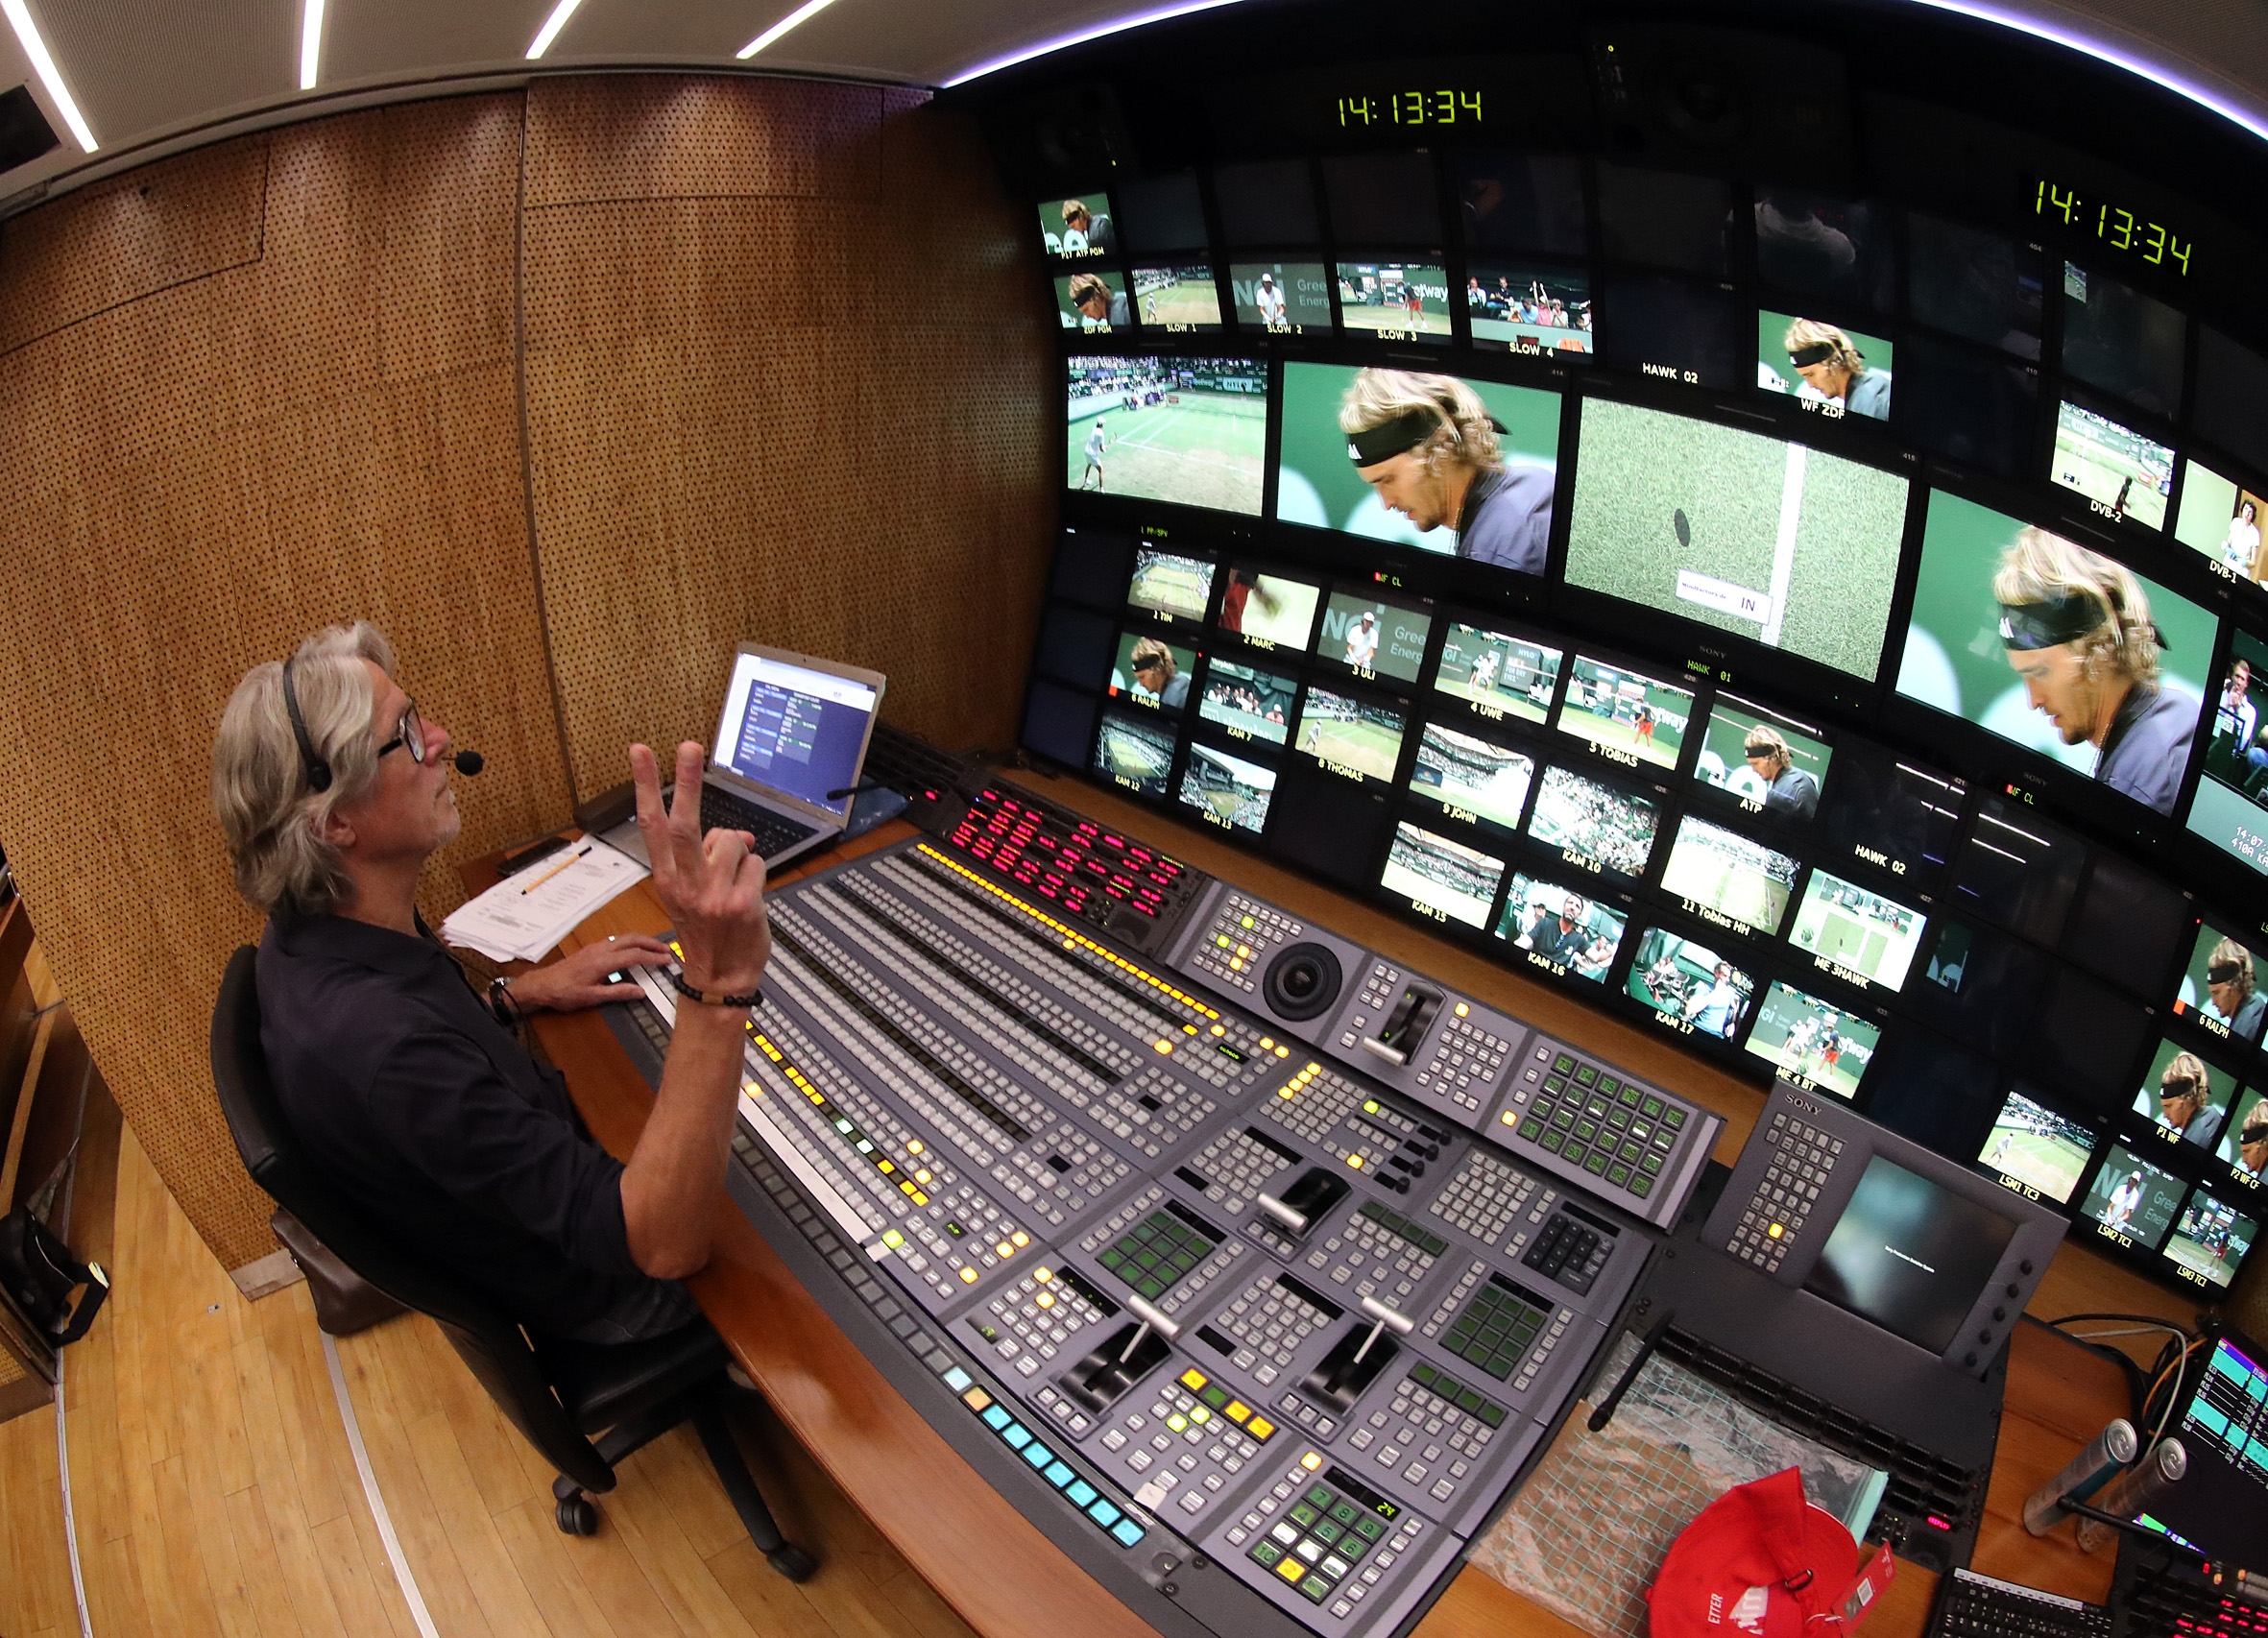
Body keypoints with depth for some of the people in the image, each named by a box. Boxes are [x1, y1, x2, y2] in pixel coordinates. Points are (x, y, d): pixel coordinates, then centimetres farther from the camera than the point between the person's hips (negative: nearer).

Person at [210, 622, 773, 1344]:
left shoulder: (313, 934, -9)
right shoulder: (381, 1047, -41)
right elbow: (664, 1243, -43)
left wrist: (522, 993, 0)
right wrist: (717, 985, -55)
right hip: (593, 1296, -8)